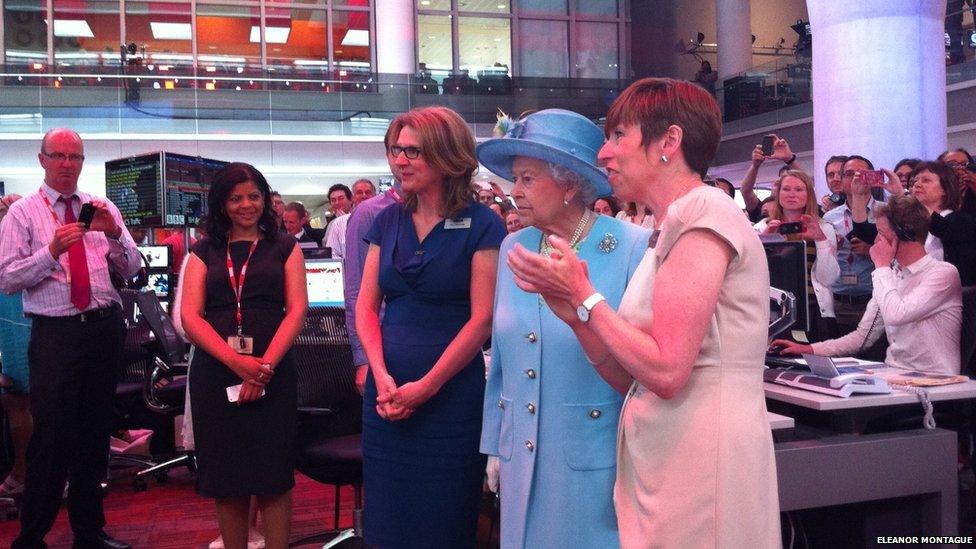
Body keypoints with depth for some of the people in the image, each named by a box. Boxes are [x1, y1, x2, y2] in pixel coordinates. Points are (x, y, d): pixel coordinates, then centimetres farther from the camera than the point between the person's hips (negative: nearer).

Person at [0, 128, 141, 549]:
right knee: (52, 436, -3)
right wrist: (51, 251, -22)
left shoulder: (101, 208, 10)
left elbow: (131, 270, 5)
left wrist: (113, 234, -13)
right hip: (56, 332, -4)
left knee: (95, 434, 13)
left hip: (106, 327, 4)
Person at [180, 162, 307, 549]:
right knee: (225, 477, 6)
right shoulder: (204, 252, 12)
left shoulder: (284, 249, 9)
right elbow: (190, 317, 0)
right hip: (215, 374, 2)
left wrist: (264, 365, -15)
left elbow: (296, 310, -1)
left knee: (273, 477, -1)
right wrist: (237, 362, -15)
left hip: (272, 373, -2)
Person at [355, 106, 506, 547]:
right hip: (387, 395, 5)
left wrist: (426, 386, -15)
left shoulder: (481, 225, -6)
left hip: (451, 395, -4)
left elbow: (482, 317, -11)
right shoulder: (387, 221, 9)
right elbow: (366, 306, 7)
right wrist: (382, 376, -8)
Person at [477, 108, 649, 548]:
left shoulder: (633, 248, -12)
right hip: (522, 457, 5)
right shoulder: (513, 249, 5)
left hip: (595, 459, -5)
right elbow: (501, 359, 11)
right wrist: (495, 446, 14)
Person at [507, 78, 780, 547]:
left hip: (701, 460, -8)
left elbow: (665, 371, -21)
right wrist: (572, 312, -2)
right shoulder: (669, 229, 14)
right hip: (657, 456, 8)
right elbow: (633, 376, 10)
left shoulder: (704, 213, -14)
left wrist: (584, 296, -11)